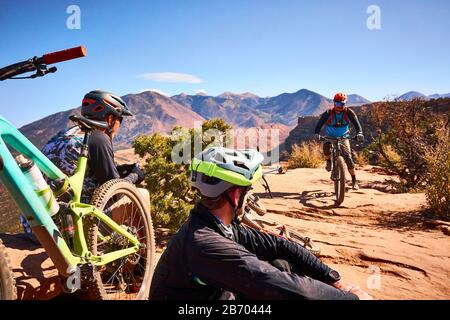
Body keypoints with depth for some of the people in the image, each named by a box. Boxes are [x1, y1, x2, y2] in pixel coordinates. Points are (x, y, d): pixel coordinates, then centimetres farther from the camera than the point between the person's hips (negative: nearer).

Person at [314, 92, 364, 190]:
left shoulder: (349, 112, -14)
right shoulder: (328, 113, -18)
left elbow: (356, 123, -21)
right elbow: (319, 124, -25)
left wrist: (359, 133, -41)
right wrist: (316, 134, -44)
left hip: (343, 137, 1)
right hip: (331, 137, -1)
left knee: (348, 157, -15)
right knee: (326, 146, -36)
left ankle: (354, 180, -1)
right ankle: (329, 161, -3)